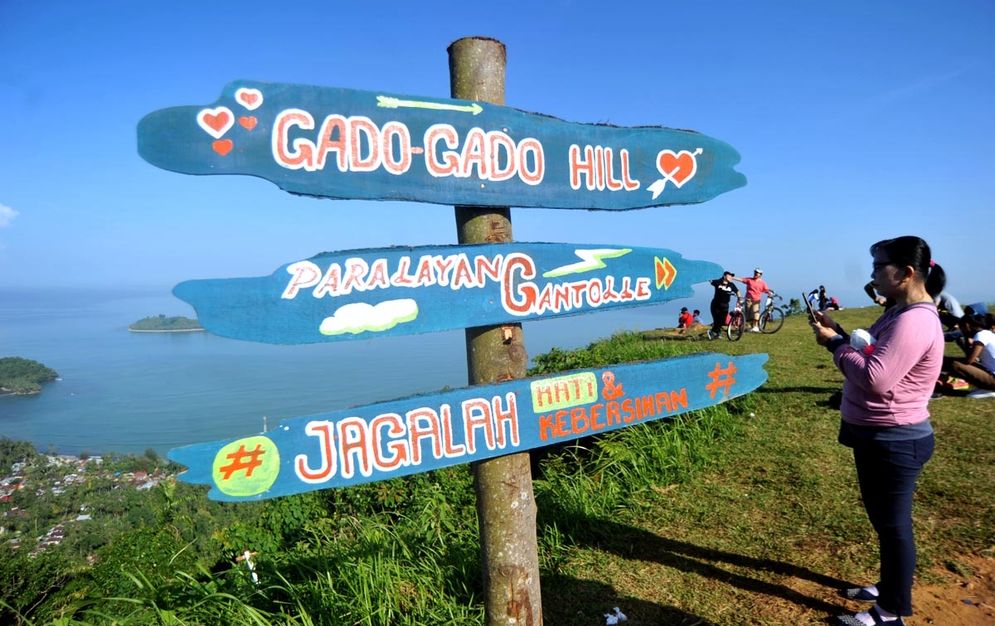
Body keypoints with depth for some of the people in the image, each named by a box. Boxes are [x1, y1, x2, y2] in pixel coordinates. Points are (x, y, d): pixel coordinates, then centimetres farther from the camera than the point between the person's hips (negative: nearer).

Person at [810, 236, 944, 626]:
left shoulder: (916, 320, -24)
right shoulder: (899, 313, 10)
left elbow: (875, 378, -31)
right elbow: (870, 356, 15)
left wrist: (835, 343, -19)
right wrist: (839, 333, 1)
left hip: (895, 442, -10)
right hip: (878, 437, 10)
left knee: (894, 523, 4)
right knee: (882, 518, 23)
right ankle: (889, 587, 41)